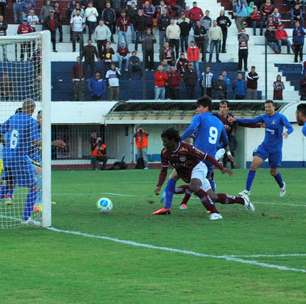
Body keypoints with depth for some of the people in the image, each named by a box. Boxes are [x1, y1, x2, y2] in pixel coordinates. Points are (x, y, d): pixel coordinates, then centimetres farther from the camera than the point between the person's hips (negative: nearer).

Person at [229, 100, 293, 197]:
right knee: (254, 163, -16)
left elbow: (290, 128, -17)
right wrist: (236, 120, -5)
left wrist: (286, 132, -40)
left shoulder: (281, 117, -10)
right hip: (264, 146, 3)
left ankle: (282, 185, 42)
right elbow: (251, 121, 3)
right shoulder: (264, 117, 3)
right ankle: (247, 190, -14)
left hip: (276, 149, -3)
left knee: (273, 171, 8)